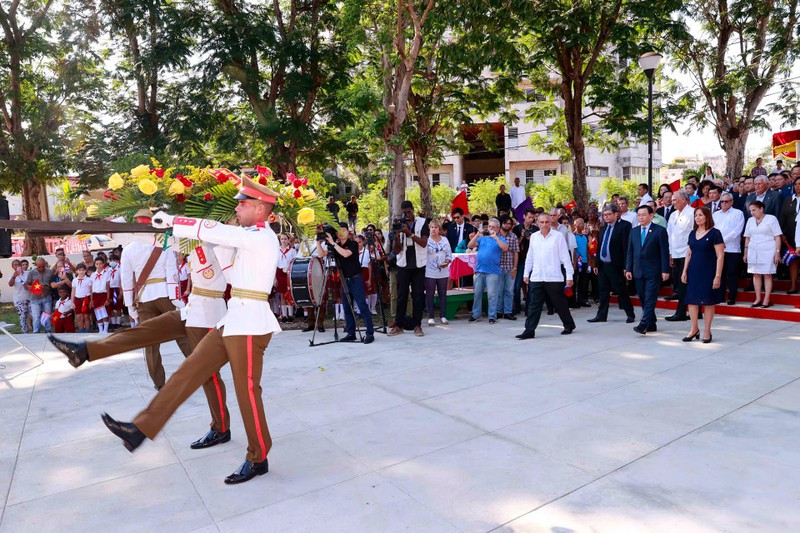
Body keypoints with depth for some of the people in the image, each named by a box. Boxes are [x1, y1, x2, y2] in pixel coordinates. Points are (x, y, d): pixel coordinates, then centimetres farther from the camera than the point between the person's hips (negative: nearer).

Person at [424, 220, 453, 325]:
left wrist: (446, 262, -6)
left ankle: (442, 316, 15)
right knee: (430, 294, 0)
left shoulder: (445, 240, 11)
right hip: (429, 272, -3)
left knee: (443, 294, 7)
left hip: (443, 272, 4)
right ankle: (430, 317, 7)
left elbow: (449, 255, 11)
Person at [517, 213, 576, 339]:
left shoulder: (558, 236, -3)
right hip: (536, 277, 3)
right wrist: (526, 273, 14)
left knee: (560, 304, 9)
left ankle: (569, 325, 29)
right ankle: (529, 331, 4)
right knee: (534, 305, 2)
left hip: (554, 277, -3)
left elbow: (565, 257, -3)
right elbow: (530, 257, 15)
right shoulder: (534, 237, 9)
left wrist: (569, 275, -5)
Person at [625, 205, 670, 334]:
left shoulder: (660, 231, -2)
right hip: (638, 271, 5)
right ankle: (651, 324, 18)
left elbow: (664, 252, -5)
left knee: (650, 299, -9)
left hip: (653, 272, -5)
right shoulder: (634, 231, 12)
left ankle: (644, 324, -14)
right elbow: (630, 252, 13)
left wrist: (665, 270, -10)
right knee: (643, 299, 8)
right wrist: (628, 269, 6)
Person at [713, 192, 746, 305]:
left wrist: (724, 240, -13)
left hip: (732, 249, -4)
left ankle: (732, 297, 4)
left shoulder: (738, 213, 3)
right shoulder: (715, 214, 16)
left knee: (732, 274, -1)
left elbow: (737, 230, -7)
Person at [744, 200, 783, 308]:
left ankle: (766, 300, 1)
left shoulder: (771, 219, -1)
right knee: (756, 275, 4)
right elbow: (747, 238, 14)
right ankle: (758, 299, 9)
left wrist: (777, 252, -10)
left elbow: (777, 237, -4)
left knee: (767, 275, -2)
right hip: (753, 252, 4)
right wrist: (745, 253, 10)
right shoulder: (750, 220, 11)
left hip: (767, 251, -4)